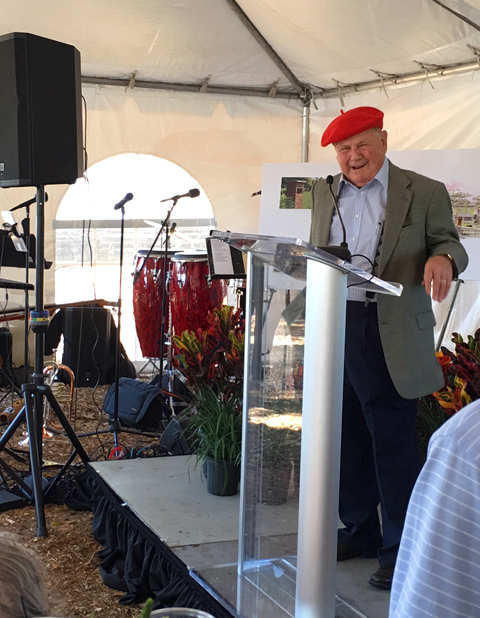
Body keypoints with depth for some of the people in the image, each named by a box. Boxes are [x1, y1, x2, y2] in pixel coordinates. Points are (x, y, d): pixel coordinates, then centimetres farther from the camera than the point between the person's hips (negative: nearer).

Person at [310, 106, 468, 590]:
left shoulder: (425, 194, 0)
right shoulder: (324, 194, 14)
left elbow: (448, 244, 3)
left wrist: (443, 258, -19)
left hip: (390, 334, -5)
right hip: (333, 327, 5)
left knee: (393, 441, 0)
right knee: (347, 438, 14)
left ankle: (399, 549, 12)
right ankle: (359, 531, 30)